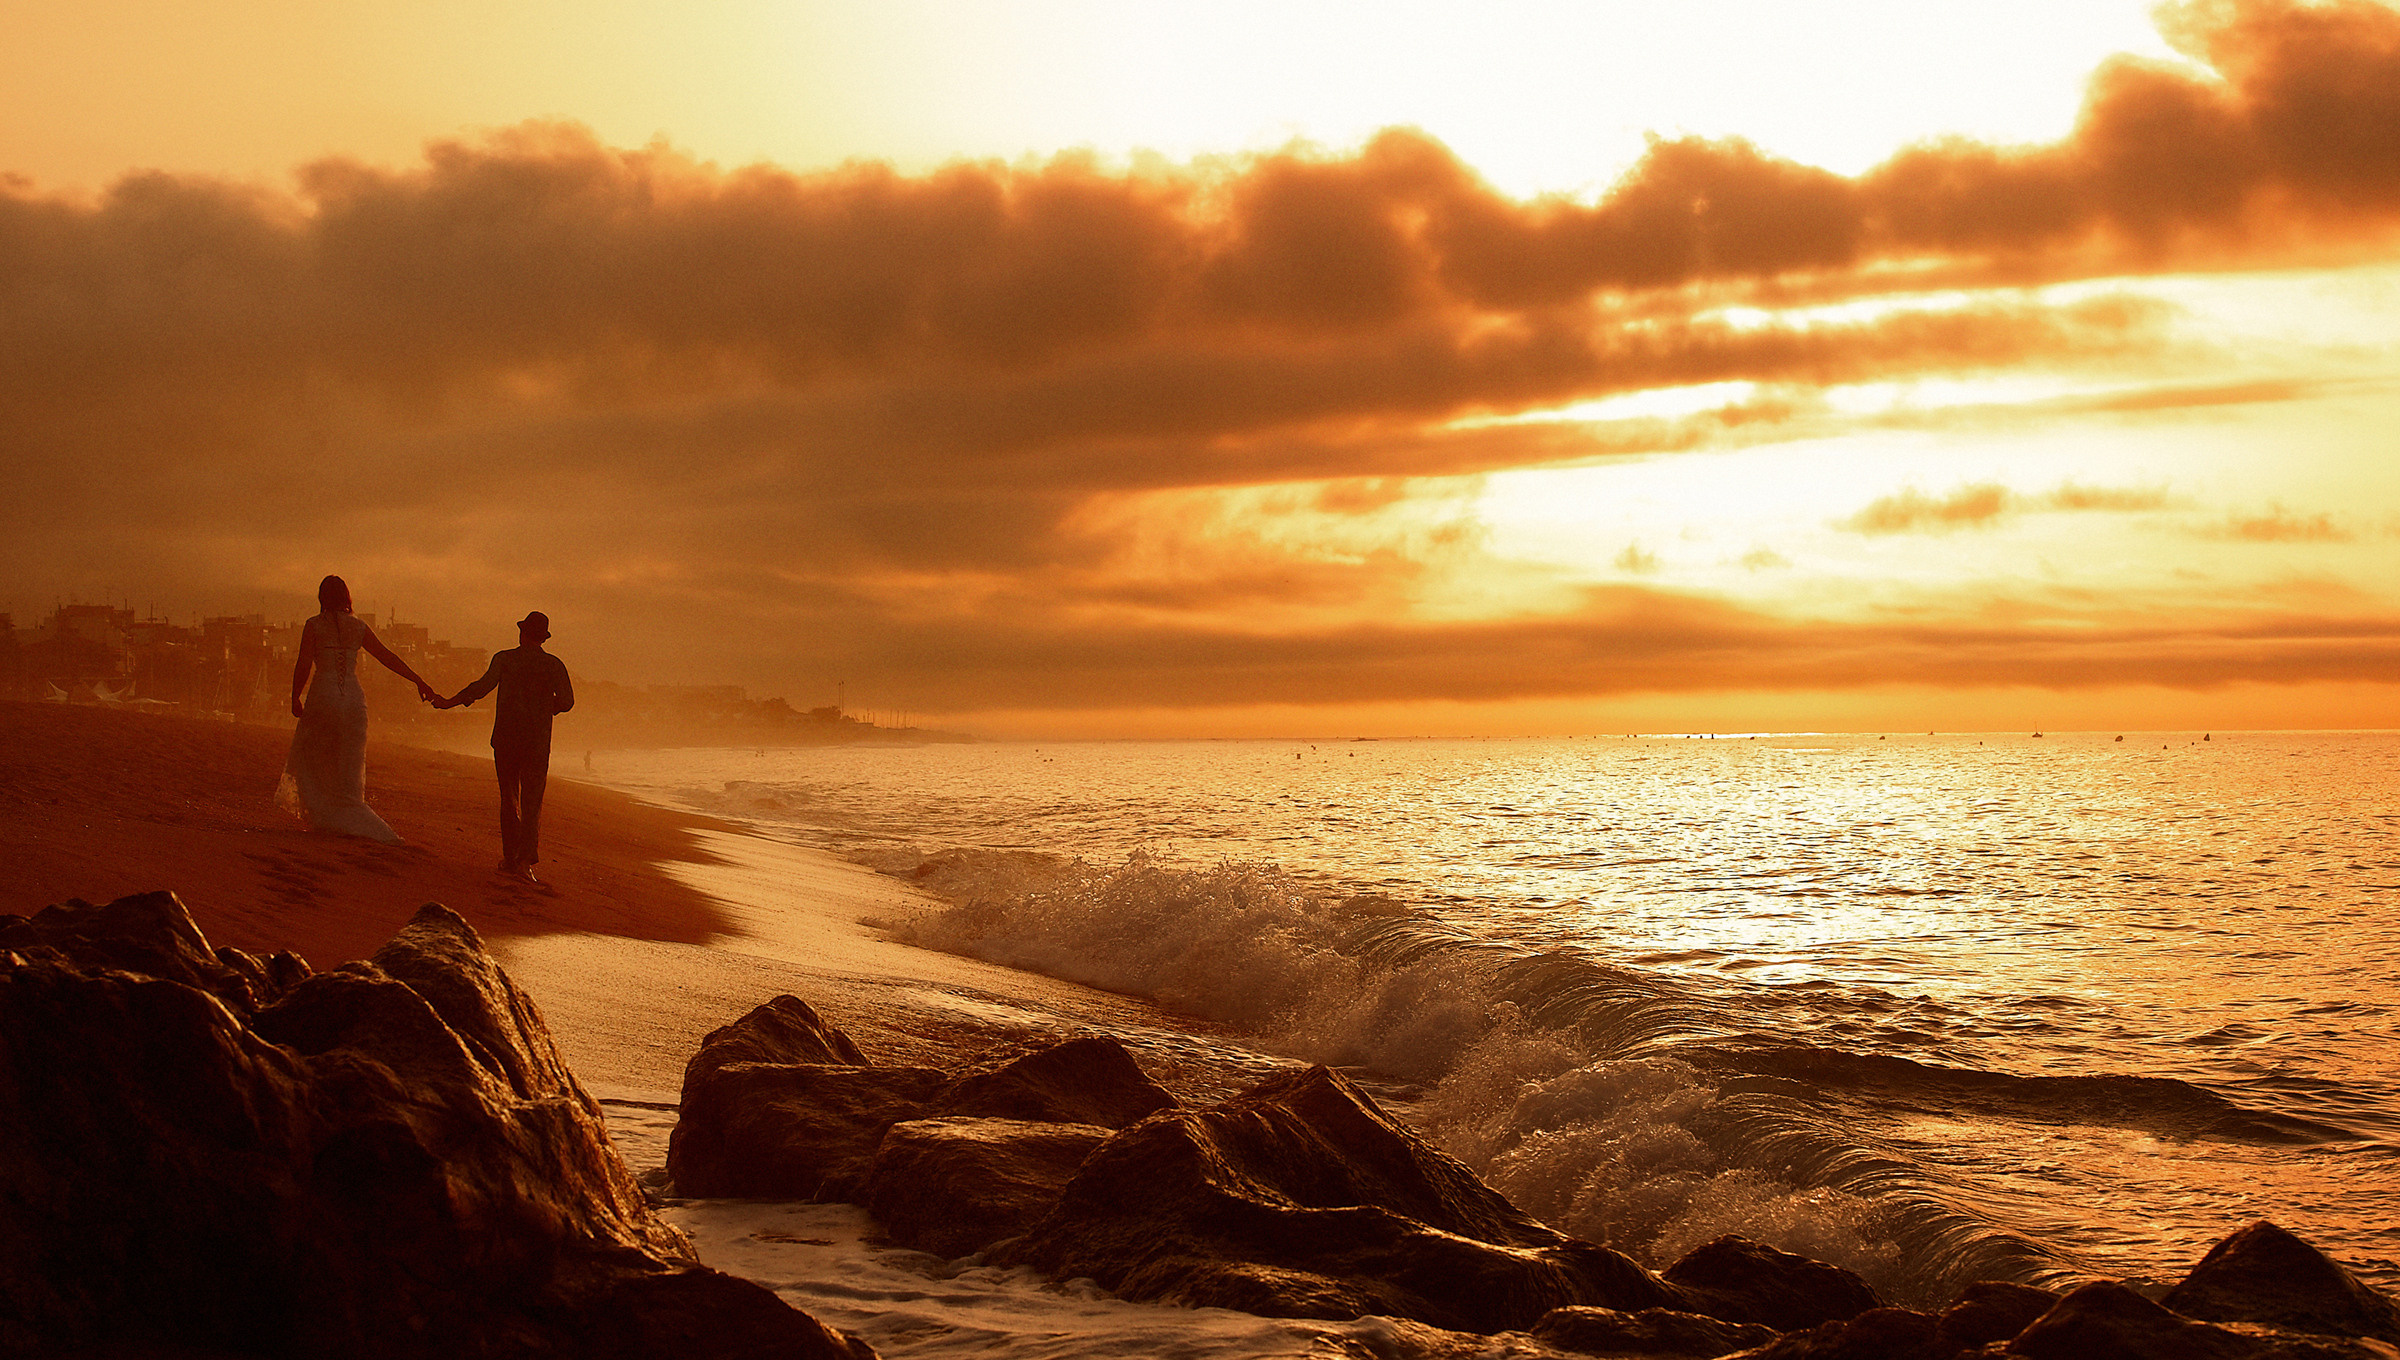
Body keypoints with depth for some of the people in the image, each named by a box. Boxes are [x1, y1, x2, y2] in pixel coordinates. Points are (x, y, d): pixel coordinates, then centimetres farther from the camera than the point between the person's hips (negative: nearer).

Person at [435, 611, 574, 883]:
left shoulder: (504, 659, 0)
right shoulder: (554, 665, 2)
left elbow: (483, 686, -14)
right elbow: (567, 700, -6)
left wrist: (449, 703, -9)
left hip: (505, 738, 0)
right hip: (537, 743, 0)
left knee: (509, 799, 12)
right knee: (532, 803, 0)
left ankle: (510, 858, 14)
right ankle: (525, 861, -15)